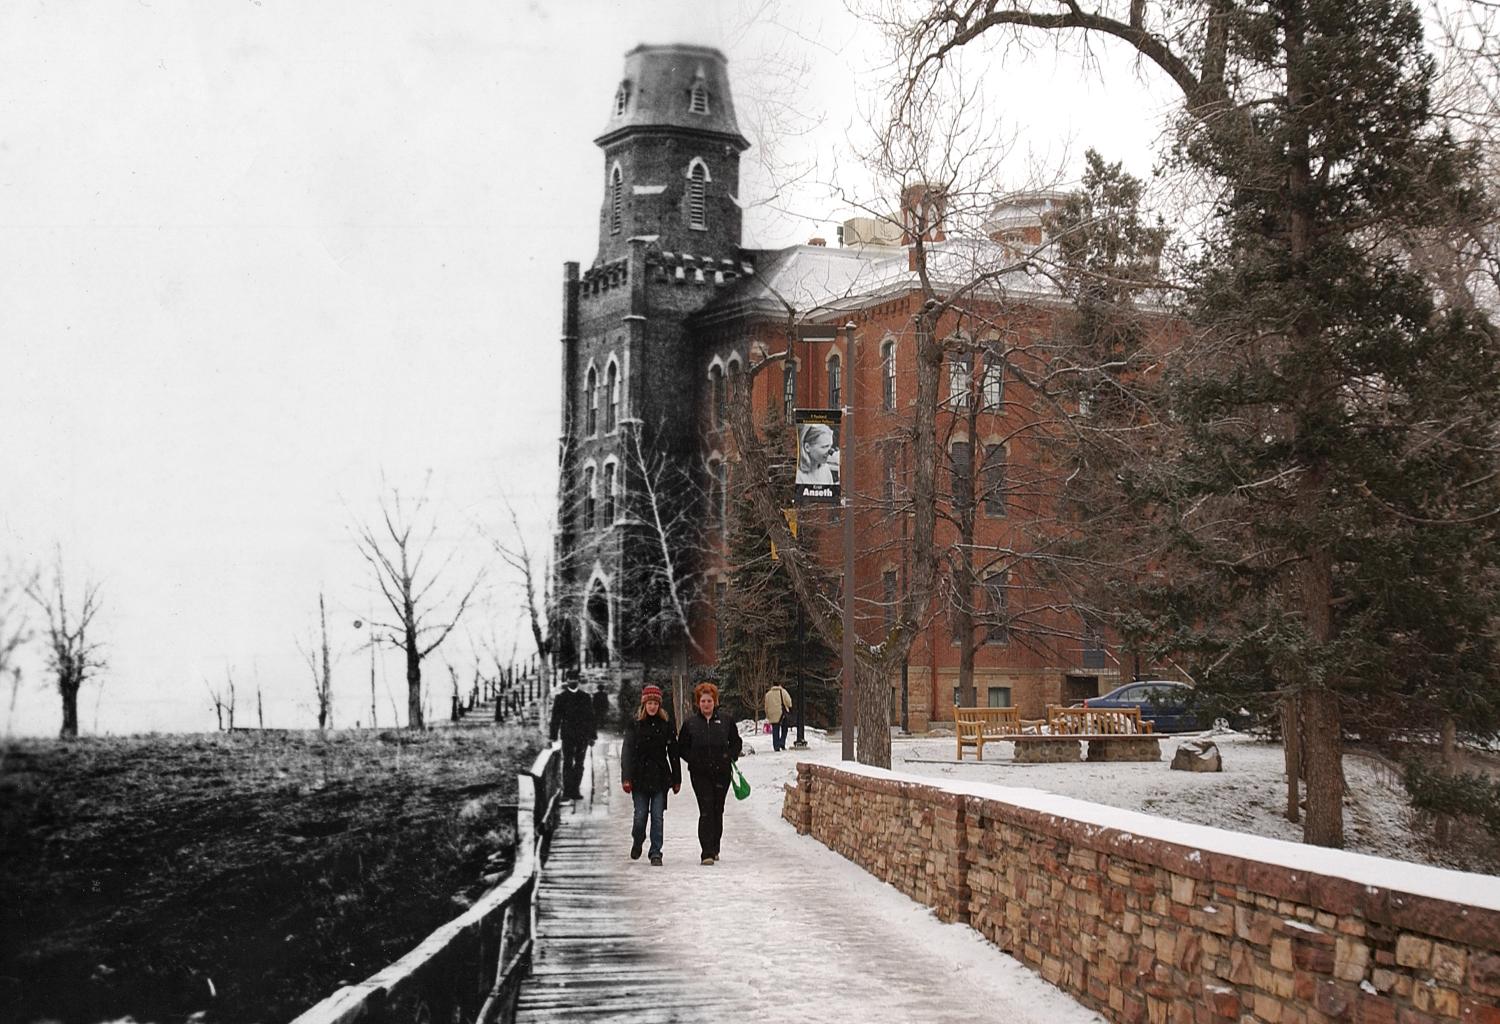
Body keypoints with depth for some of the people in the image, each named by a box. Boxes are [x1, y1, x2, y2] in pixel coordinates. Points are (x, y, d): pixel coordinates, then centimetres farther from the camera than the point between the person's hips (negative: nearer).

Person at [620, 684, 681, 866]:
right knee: (640, 816, 1)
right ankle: (637, 842, 30)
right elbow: (627, 752, -1)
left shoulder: (666, 725, 4)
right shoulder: (634, 725, 1)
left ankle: (656, 853, 7)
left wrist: (677, 779, 6)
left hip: (660, 777, 1)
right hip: (640, 778, -1)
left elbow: (673, 753, 7)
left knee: (657, 817, -1)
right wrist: (626, 778, -9)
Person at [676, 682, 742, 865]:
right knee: (706, 812, -11)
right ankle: (707, 852, -14)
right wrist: (694, 760, -5)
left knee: (718, 811, 10)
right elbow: (681, 747, 9)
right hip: (700, 774, -2)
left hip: (721, 773, 2)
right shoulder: (690, 723, 4)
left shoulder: (725, 722, 5)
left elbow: (736, 743, 15)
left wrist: (729, 757, -1)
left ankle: (714, 848, 27)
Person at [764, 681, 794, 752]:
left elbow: (766, 706, 11)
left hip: (773, 715, 2)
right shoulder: (783, 691, 0)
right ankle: (782, 743, -4)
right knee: (784, 730, 11)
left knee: (775, 731, 4)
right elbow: (788, 702, -6)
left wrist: (768, 717, 17)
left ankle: (776, 746, -1)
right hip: (782, 714, -2)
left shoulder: (768, 694, 9)